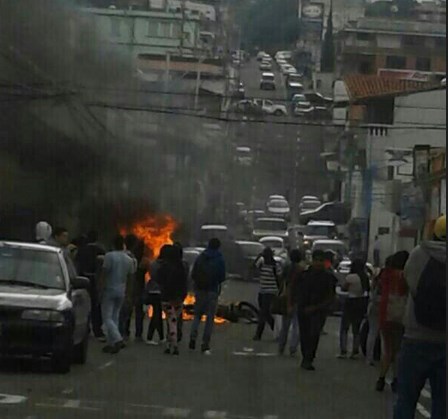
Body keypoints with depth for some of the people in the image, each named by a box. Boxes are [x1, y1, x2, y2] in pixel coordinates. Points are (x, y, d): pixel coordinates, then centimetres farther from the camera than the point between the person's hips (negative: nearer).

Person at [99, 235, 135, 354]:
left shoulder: (109, 256, -11)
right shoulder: (129, 260, 7)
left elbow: (104, 273, -13)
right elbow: (130, 276, 12)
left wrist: (102, 288, -8)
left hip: (109, 290, -6)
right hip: (121, 292, 6)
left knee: (107, 317, -4)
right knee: (115, 317, 13)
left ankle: (118, 339, -22)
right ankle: (111, 343, 11)